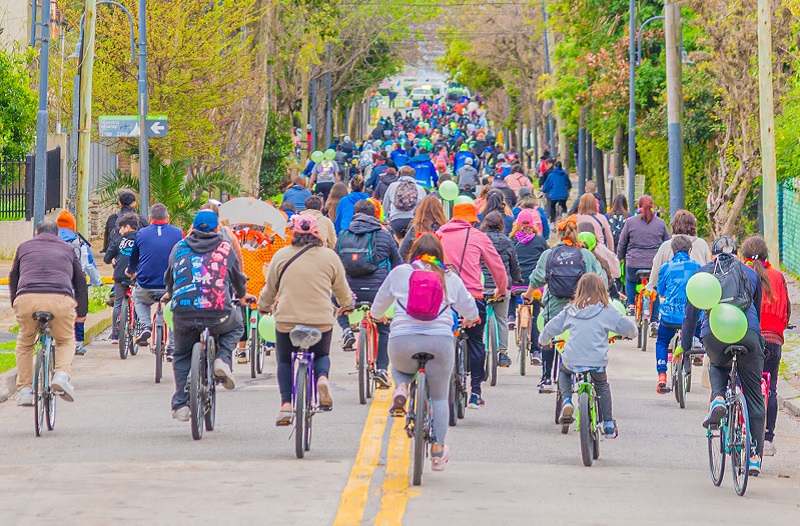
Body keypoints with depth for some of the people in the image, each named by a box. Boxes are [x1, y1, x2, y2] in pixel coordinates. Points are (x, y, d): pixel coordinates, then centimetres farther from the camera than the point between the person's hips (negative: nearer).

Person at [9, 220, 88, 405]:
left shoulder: (24, 247, 28)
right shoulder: (67, 249, 27)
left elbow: (13, 279, 35)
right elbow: (80, 281, 31)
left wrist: (15, 303, 49)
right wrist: (82, 312, 39)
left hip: (26, 299, 0)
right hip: (60, 299, 0)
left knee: (25, 343, 25)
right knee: (66, 341, 23)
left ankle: (24, 390, 16)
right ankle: (62, 374, -4)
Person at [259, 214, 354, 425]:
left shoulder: (281, 256, 1)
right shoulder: (330, 257, 2)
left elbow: (270, 289, 12)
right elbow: (342, 289, 14)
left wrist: (264, 307, 33)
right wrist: (347, 306, 35)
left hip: (287, 320, 0)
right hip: (322, 321, 1)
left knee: (284, 361, 21)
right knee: (321, 355, 26)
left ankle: (285, 404, 4)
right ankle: (322, 377, -8)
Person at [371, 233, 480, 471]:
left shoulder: (399, 272, 10)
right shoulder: (451, 278, 11)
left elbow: (377, 308, 20)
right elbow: (470, 312, 19)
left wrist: (379, 317, 44)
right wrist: (469, 320, 43)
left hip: (403, 341, 0)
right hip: (440, 342, 0)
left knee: (399, 368, 34)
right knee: (439, 397, 16)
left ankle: (401, 388, 1)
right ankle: (438, 452, 14)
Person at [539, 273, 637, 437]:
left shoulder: (571, 310, 8)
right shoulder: (607, 311, 0)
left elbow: (551, 327, 16)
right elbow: (629, 328, 3)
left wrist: (543, 341, 36)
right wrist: (631, 333, 28)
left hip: (572, 362, 1)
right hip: (597, 362, -1)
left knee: (563, 371, 35)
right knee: (602, 386, 27)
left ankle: (566, 401, 11)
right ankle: (608, 425, 21)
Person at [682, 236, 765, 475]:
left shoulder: (703, 273, 23)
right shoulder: (751, 274, 25)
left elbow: (691, 313, 24)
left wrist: (685, 346, 32)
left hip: (713, 333, 0)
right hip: (747, 332, 0)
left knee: (718, 366, 34)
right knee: (753, 395, 10)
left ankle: (718, 399, 3)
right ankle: (755, 456, 6)